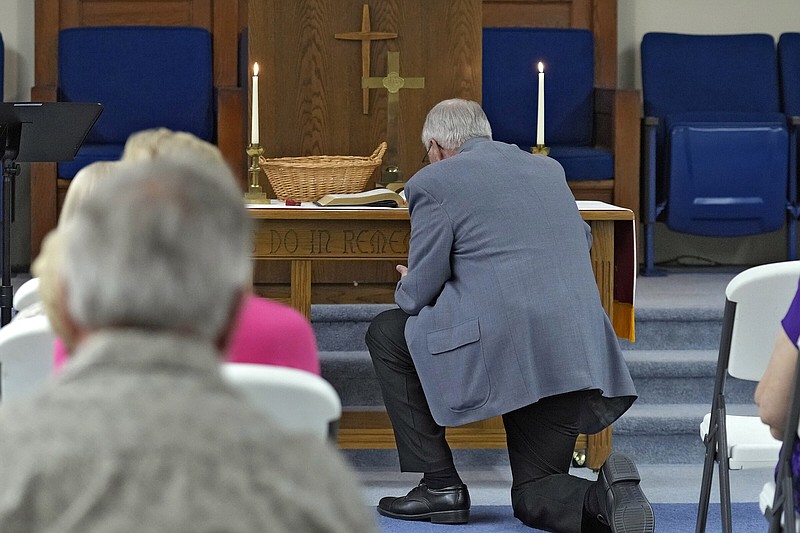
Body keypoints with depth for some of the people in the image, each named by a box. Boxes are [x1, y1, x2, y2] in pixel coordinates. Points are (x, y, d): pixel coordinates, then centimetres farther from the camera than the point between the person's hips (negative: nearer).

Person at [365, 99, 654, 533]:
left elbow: (419, 292, 0)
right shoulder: (549, 169, 21)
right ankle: (605, 495, -14)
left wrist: (406, 289, 25)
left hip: (497, 348, -6)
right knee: (534, 497, 20)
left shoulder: (434, 182, 2)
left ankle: (440, 484, 14)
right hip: (577, 359, 6)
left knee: (386, 332, 20)